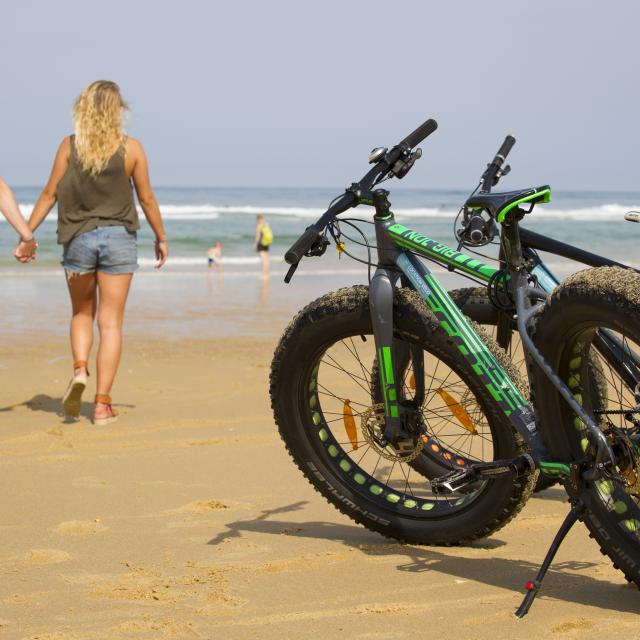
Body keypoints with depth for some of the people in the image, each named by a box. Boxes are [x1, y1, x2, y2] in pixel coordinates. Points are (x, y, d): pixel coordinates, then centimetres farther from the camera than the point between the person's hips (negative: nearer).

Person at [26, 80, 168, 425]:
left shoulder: (69, 146, -3)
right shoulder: (130, 148, -4)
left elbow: (50, 194, -2)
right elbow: (147, 199, 2)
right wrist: (161, 238, 14)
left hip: (78, 238, 1)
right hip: (118, 239, -1)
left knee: (82, 313, 21)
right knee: (110, 322, 3)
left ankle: (79, 370, -4)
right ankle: (102, 403, 1)